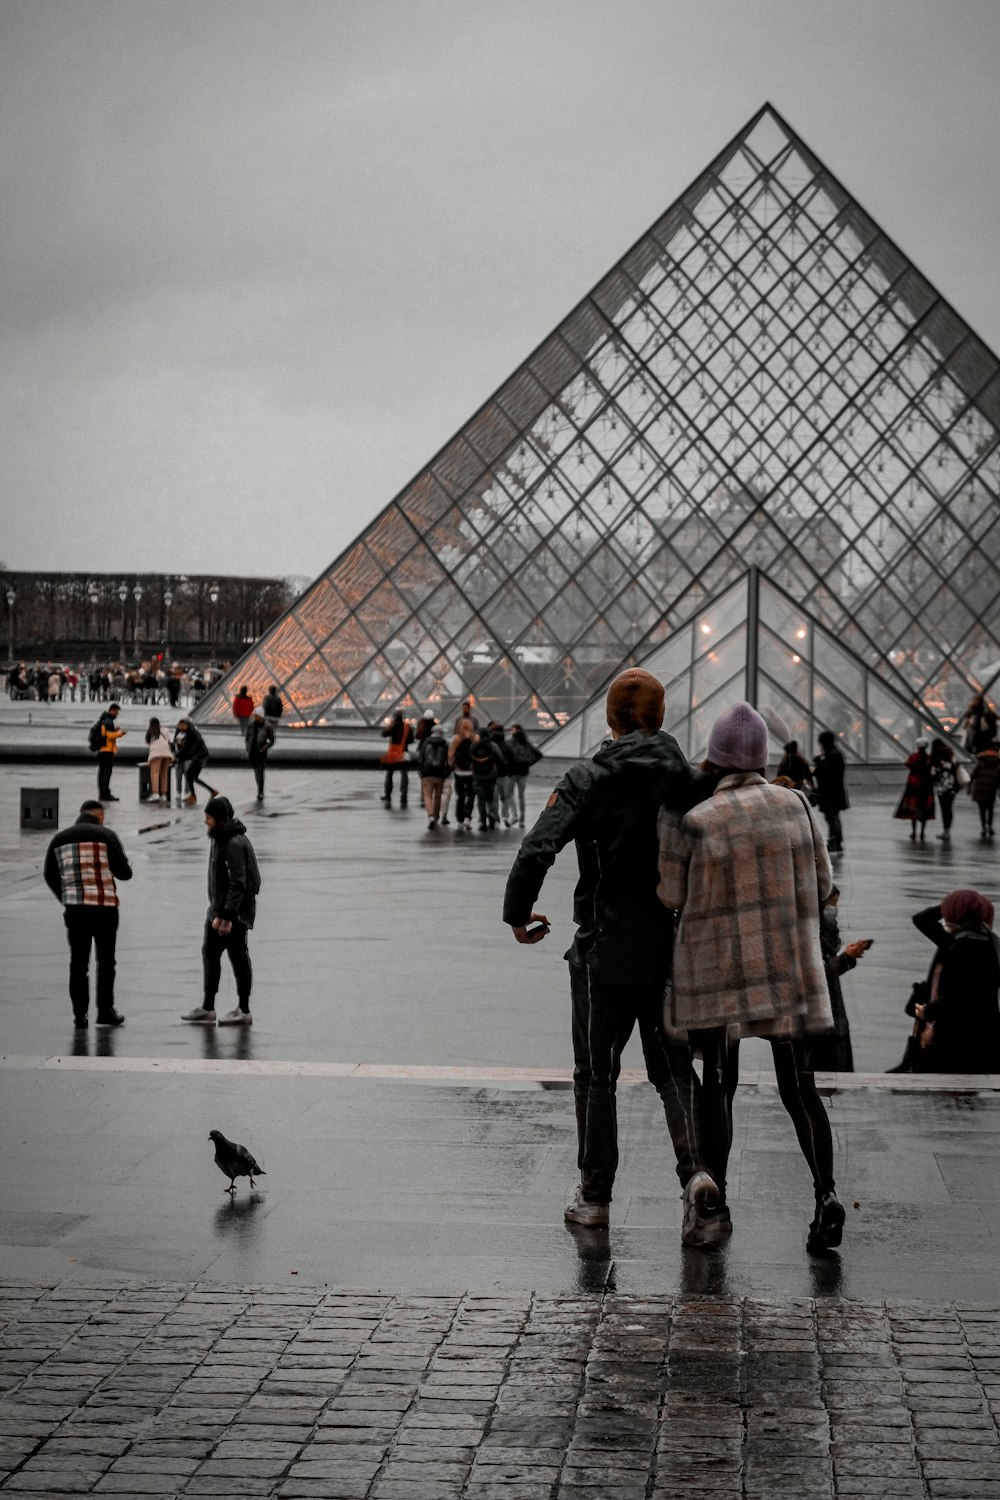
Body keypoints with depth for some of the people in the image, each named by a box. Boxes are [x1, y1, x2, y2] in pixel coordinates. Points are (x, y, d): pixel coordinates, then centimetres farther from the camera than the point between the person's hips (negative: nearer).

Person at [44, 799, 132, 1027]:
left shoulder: (60, 838, 8)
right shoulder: (106, 836, -3)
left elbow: (50, 875, 9)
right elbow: (124, 872, -3)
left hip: (74, 908, 3)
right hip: (104, 907, -3)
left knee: (78, 963, 8)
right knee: (105, 961, 8)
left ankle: (80, 1014, 5)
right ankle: (105, 1012, 9)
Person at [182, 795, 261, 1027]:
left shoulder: (234, 844, -21)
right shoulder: (218, 838, 11)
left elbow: (238, 884, -24)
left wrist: (227, 916, -27)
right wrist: (217, 911, 19)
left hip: (235, 911, -11)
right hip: (218, 908, 11)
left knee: (238, 956, -2)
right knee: (210, 952, 14)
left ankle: (243, 1010, 6)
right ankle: (207, 1008, 21)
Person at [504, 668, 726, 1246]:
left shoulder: (589, 779, -9)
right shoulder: (690, 781, -1)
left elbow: (538, 849, -19)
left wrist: (518, 912, -6)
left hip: (605, 951, -2)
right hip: (672, 951, 2)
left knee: (596, 1073, 12)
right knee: (674, 1069, 11)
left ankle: (595, 1195, 19)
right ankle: (697, 1172, -11)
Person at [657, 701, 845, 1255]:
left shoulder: (693, 822, -12)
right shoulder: (795, 804, -2)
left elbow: (670, 897, -1)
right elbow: (820, 885, 5)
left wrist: (667, 815, 4)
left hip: (716, 969, -2)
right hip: (788, 969, 2)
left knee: (718, 1082, 10)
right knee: (797, 1083, 4)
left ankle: (714, 1197, 15)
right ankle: (825, 1191, -12)